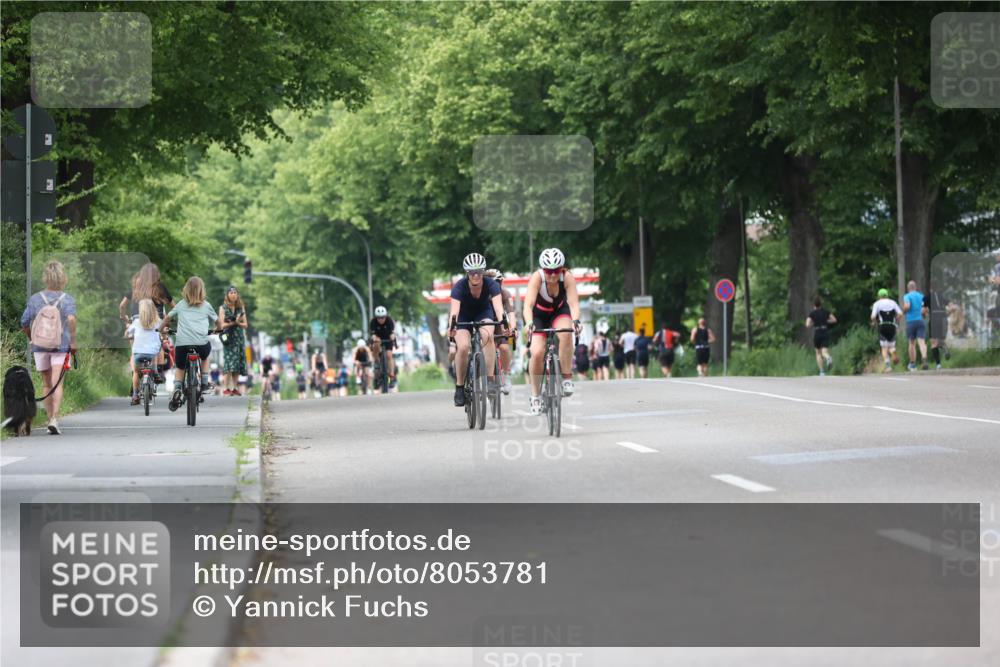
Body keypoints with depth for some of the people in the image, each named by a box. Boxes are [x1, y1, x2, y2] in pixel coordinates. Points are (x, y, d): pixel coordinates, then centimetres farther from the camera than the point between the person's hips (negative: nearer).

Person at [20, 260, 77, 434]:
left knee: (46, 384, 14)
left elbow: (24, 324, 3)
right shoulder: (67, 299, -6)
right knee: (57, 384, -4)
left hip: (39, 347, 3)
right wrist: (73, 341, -16)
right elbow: (71, 319, -24)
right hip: (61, 346, -2)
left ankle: (50, 418, 19)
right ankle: (54, 418, -18)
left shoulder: (35, 299, 1)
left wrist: (32, 339, 20)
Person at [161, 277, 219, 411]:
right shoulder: (206, 306, 15)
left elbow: (167, 318, 27)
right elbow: (217, 321, 26)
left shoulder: (181, 305, 18)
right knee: (205, 357, 34)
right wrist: (218, 328, 48)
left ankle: (177, 389, -7)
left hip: (182, 343, 0)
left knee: (180, 368, 19)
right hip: (201, 343, 0)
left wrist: (162, 329, 45)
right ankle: (204, 384, 25)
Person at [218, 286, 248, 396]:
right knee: (229, 363, -13)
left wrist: (237, 323, -12)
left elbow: (245, 324, 7)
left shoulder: (241, 307, 11)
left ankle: (235, 388, 5)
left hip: (239, 337, 4)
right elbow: (222, 325, -5)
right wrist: (234, 322, -17)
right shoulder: (223, 308, 2)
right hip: (228, 338, -4)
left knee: (237, 364, 1)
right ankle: (227, 388, -11)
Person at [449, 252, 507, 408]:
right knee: (463, 347, -26)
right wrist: (451, 326, -61)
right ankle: (459, 386, -9)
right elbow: (455, 309, -42)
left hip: (483, 313, 0)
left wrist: (503, 322, -59)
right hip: (464, 317, 0)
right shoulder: (459, 287, -29)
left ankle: (490, 378, -27)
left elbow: (498, 306, -40)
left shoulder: (491, 284, -27)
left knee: (487, 336, -33)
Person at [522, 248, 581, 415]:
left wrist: (575, 321, -54)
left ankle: (567, 379, -20)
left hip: (559, 311, 1)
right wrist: (529, 323, -58)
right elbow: (528, 305, -40)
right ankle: (535, 396, 0)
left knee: (566, 334, -33)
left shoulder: (567, 277, -27)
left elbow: (574, 303, -35)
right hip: (538, 315, -1)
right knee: (537, 353, -19)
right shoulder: (537, 278, -31)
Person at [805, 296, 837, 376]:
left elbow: (807, 325, -11)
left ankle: (822, 372, 10)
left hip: (817, 334, -1)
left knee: (818, 353, 18)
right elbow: (834, 320, 7)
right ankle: (829, 358, -42)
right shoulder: (825, 311, 8)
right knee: (824, 353, -4)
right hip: (825, 333, 1)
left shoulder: (811, 313, -2)